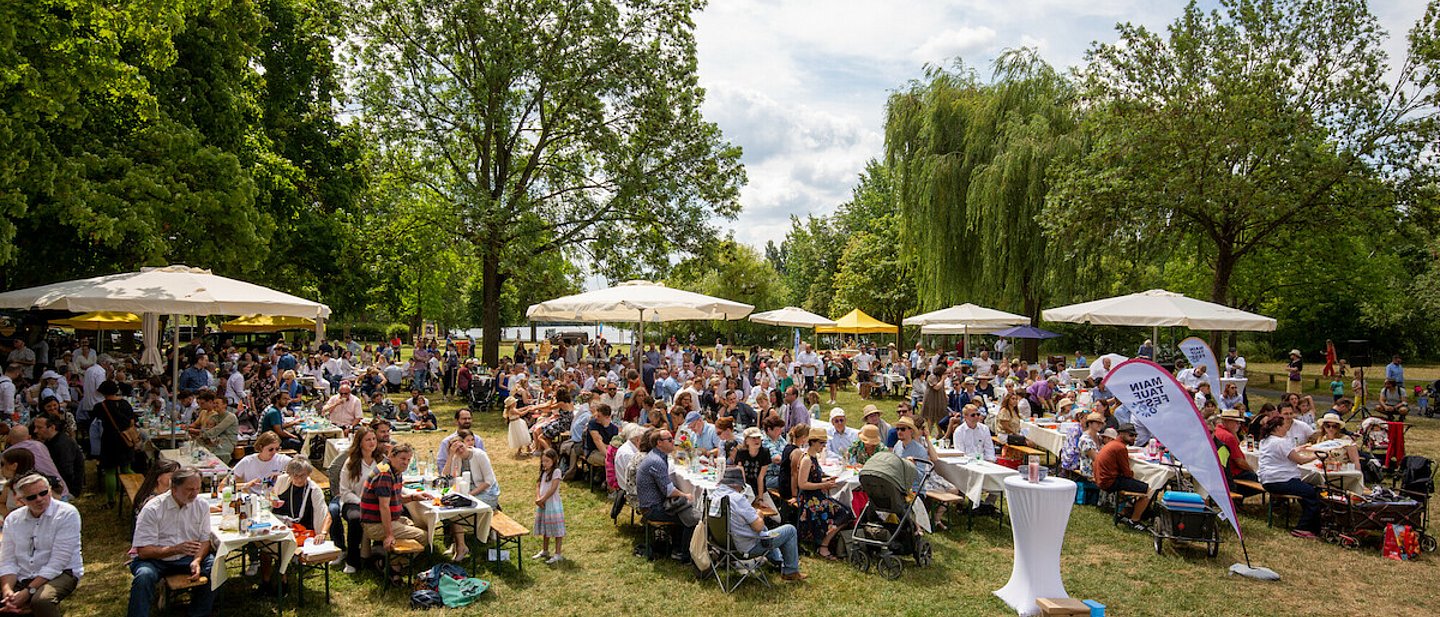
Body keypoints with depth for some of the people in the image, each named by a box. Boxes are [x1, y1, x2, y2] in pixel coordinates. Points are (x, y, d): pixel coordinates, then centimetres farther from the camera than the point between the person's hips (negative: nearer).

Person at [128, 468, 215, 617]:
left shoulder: (202, 506, -2)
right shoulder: (152, 509, -14)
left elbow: (206, 540, 2)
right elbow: (143, 551, -17)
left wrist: (197, 560, -18)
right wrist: (175, 549, -31)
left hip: (188, 558, 3)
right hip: (155, 559, -3)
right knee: (144, 576, -35)